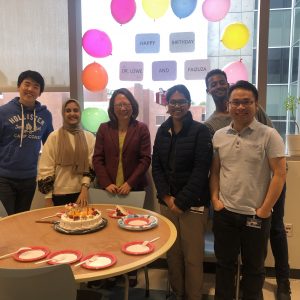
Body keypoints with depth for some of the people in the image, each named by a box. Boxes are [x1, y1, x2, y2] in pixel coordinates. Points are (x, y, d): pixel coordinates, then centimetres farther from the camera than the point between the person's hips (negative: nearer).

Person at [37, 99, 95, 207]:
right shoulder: (54, 137, -4)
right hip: (59, 194, -2)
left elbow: (92, 165, 3)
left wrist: (85, 188, -9)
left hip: (81, 193, 2)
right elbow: (45, 169, -4)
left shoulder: (89, 137, 4)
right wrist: (48, 198, -6)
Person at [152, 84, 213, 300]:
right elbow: (156, 166, 7)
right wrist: (166, 197, -5)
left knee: (192, 256, 2)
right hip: (167, 202, 4)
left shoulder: (200, 131, -6)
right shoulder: (163, 131, 8)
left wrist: (182, 201, -13)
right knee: (172, 253, 12)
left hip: (193, 204, -4)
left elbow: (201, 171, -11)